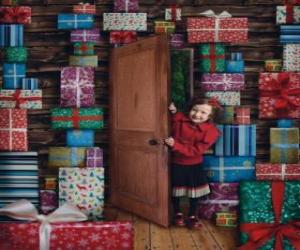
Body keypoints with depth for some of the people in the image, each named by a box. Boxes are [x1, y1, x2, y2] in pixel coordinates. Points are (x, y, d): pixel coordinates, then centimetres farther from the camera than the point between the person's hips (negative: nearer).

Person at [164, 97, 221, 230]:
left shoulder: (211, 130, -20)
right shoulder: (179, 119, -14)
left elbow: (196, 150, -25)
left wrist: (175, 145, -33)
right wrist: (173, 112, -15)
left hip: (194, 165, -1)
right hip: (176, 163, 1)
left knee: (194, 191, 12)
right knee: (176, 190, 13)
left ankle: (192, 216, 31)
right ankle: (177, 214, 33)